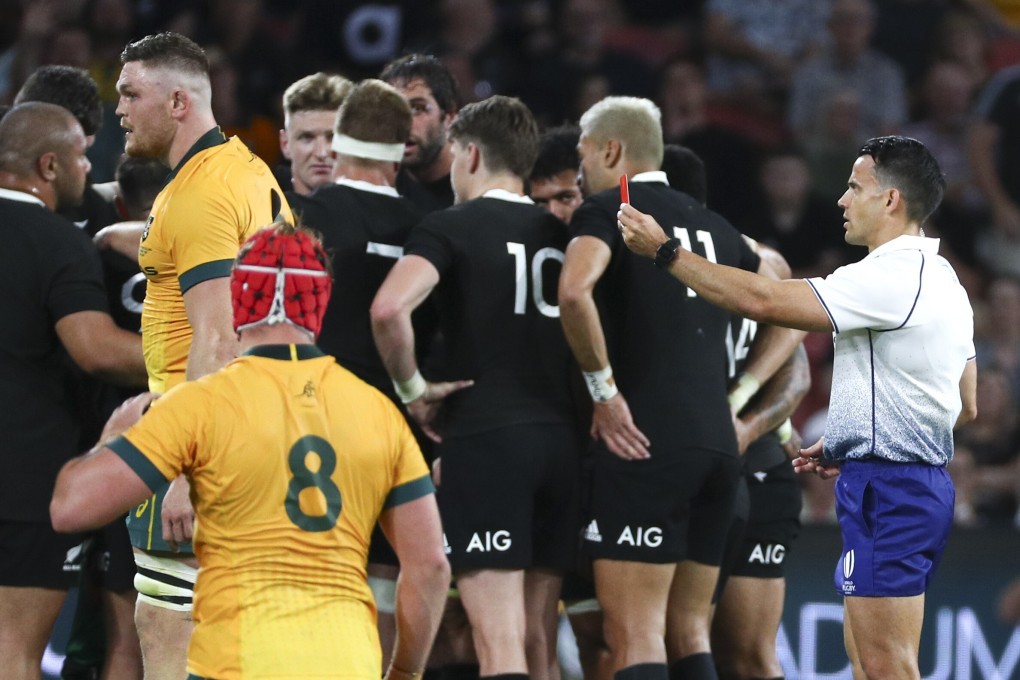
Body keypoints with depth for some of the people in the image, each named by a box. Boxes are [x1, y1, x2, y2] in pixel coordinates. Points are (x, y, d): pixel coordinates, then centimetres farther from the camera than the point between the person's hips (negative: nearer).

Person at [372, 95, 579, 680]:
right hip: (560, 437, 6)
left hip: (483, 435, -6)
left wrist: (413, 388, -5)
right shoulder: (561, 236, 15)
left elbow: (390, 308, -19)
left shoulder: (451, 226, -3)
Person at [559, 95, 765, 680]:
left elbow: (574, 291, -21)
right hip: (718, 444, 7)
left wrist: (603, 388, -12)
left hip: (645, 444, -7)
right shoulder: (713, 226, 20)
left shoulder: (607, 210, -1)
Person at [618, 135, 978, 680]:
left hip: (887, 491, -11)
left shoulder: (891, 277, -17)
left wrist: (664, 251, -12)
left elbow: (765, 301, -21)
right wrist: (847, 448, 22)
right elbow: (966, 406, 22)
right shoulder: (940, 277, 16)